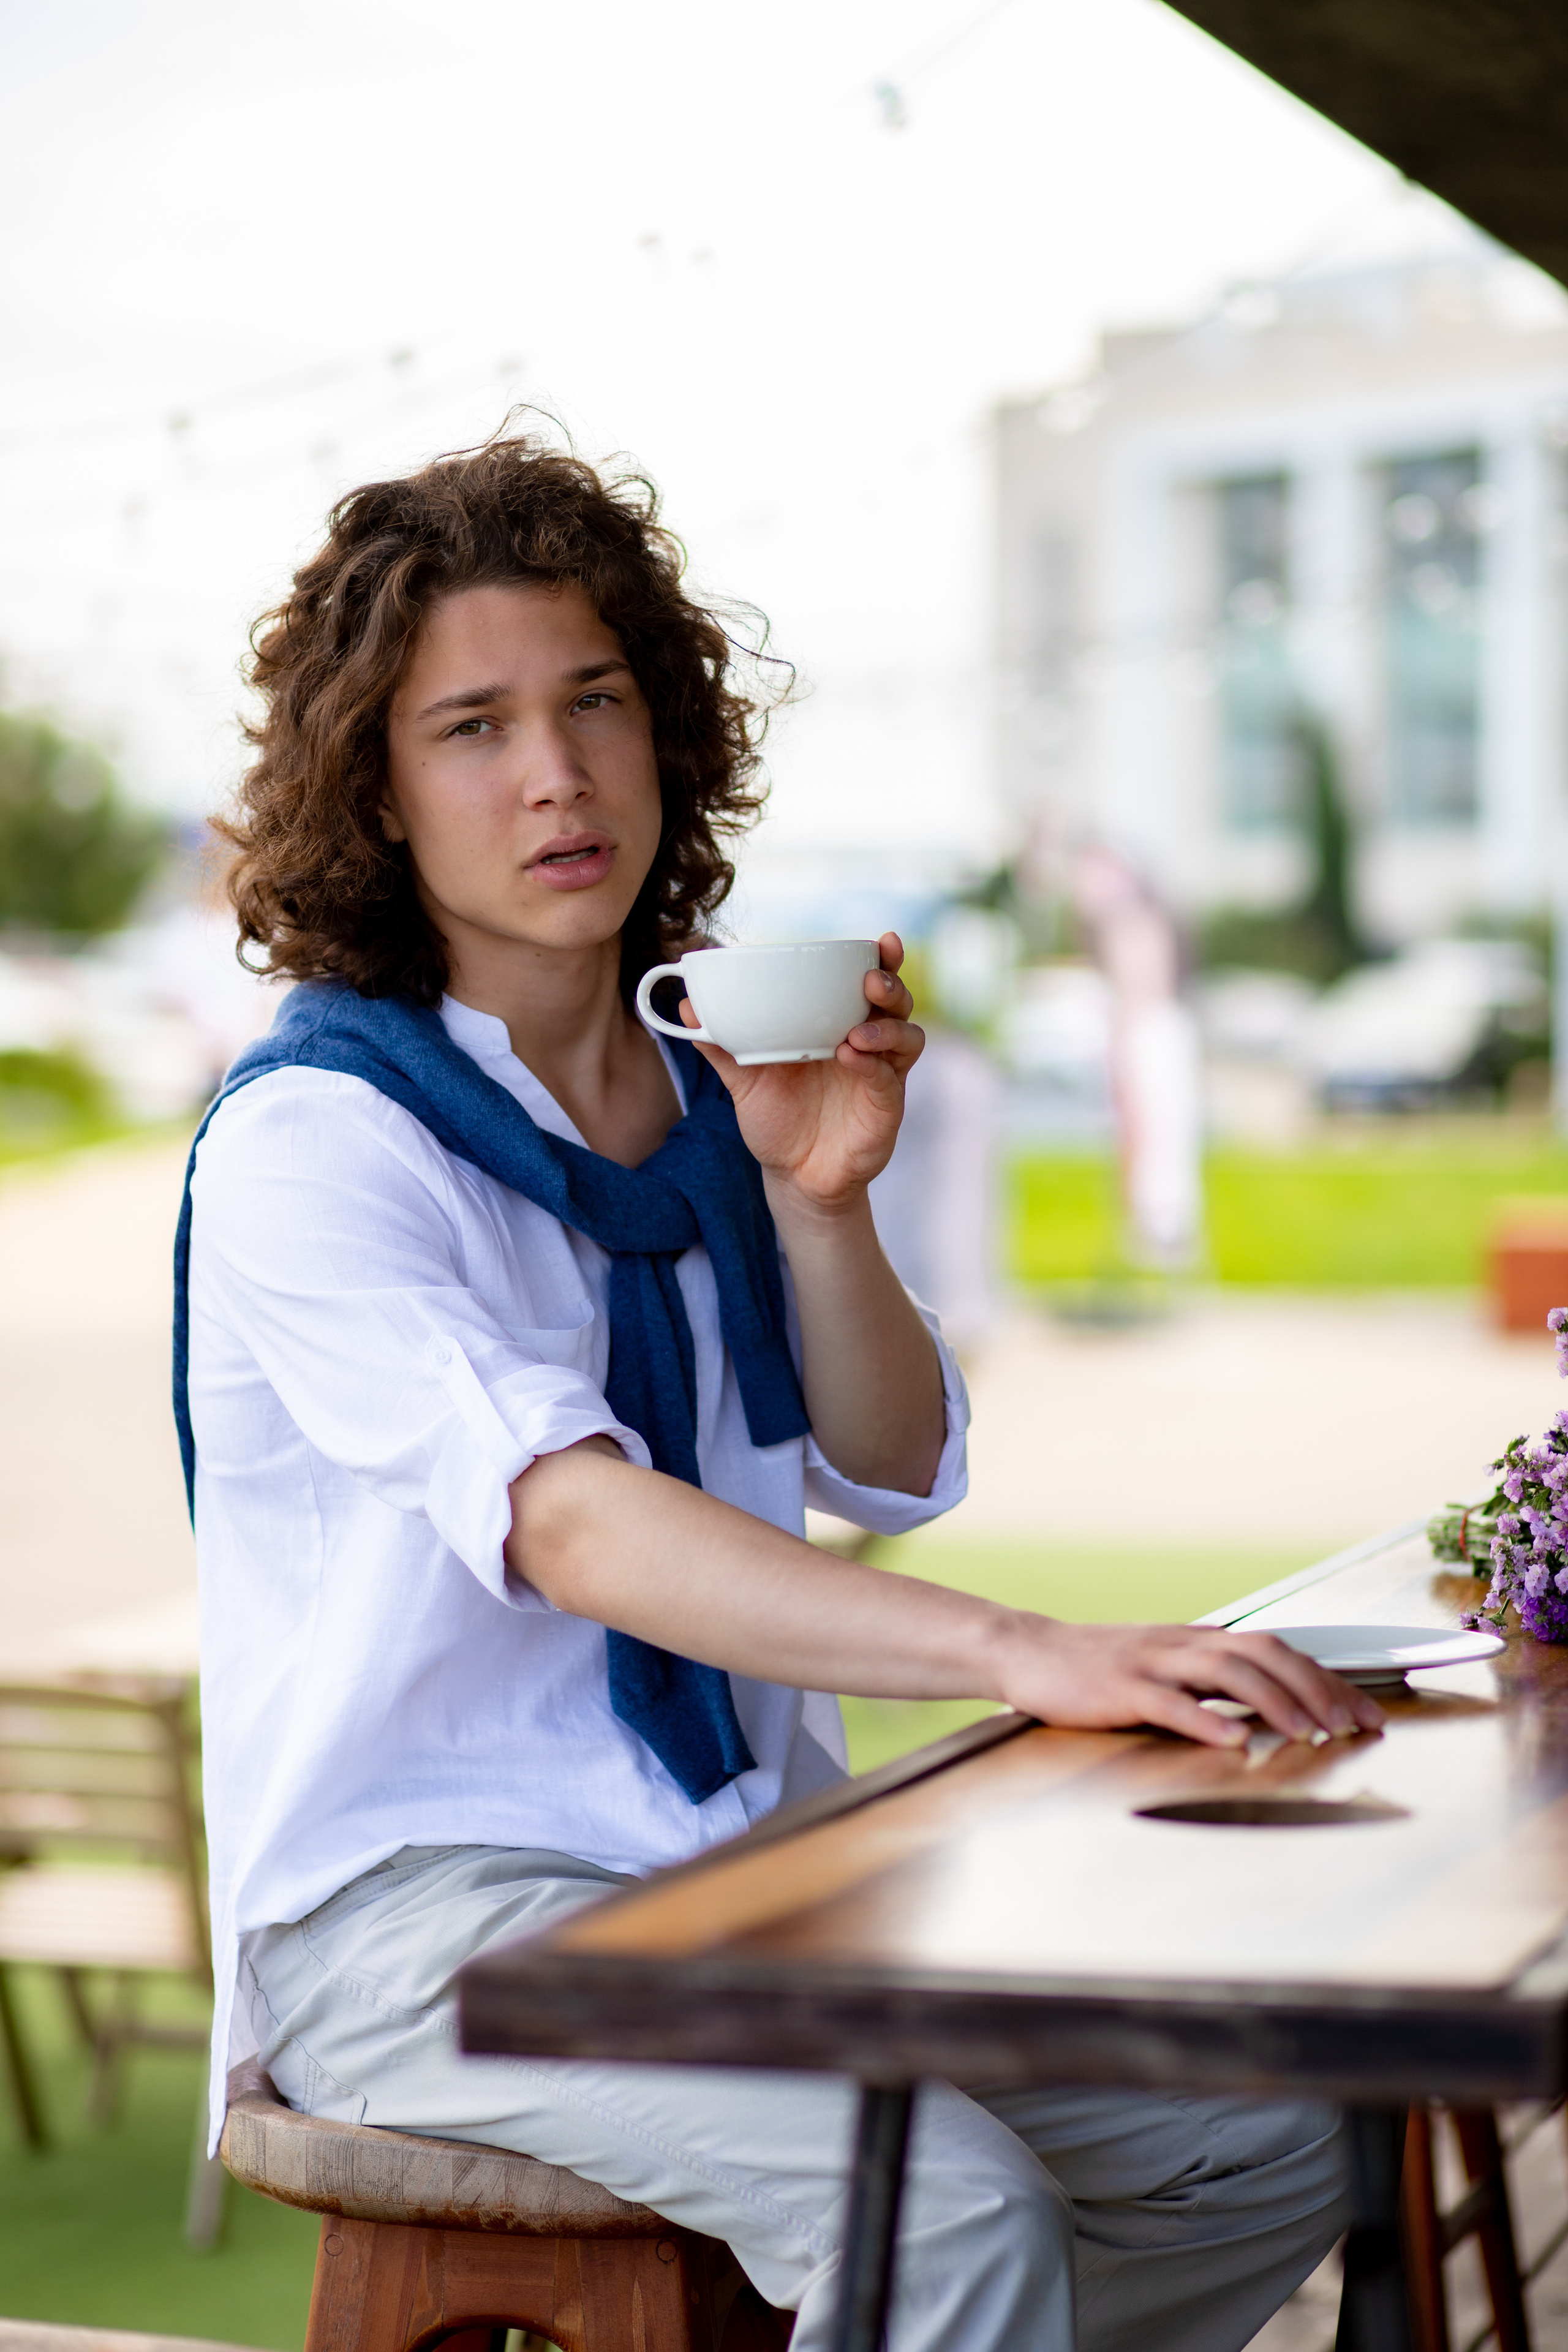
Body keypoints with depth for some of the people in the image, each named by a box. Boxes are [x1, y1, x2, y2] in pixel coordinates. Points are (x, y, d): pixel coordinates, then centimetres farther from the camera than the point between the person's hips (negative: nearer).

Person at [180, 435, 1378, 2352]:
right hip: (421, 1903, -7)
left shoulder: (699, 1081, 9)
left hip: (746, 1855, 7)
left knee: (1268, 2135, -2)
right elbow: (569, 1525, -30)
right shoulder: (306, 1143, -15)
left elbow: (894, 1475, 10)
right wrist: (1022, 1657, -43)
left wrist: (818, 1196, -9)